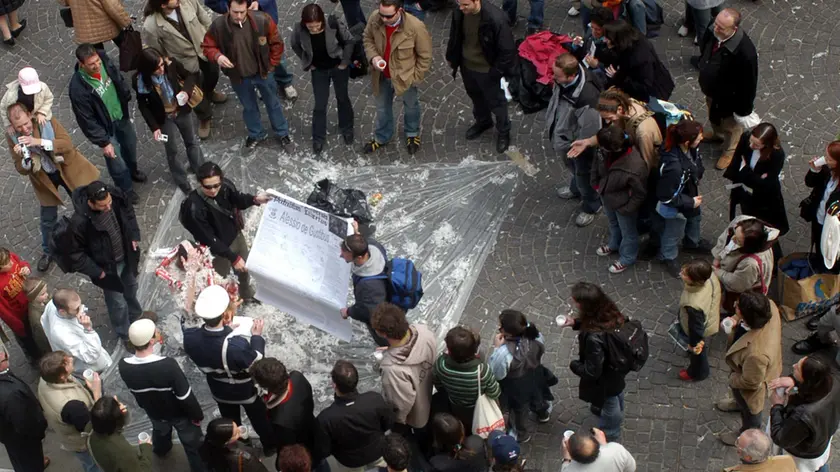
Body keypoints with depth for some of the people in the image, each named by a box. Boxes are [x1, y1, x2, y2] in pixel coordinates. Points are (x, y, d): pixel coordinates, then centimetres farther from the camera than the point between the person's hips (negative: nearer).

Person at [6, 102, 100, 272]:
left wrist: (40, 142, -41)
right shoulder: (12, 137, -18)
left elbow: (68, 144, -30)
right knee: (48, 218, 13)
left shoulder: (47, 122, -23)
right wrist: (22, 158, -37)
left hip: (68, 169, -1)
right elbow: (22, 170, -13)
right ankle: (47, 252, 36)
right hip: (44, 179, 1)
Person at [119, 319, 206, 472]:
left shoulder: (124, 365, -27)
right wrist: (197, 415, -11)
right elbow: (185, 396, -27)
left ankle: (161, 450, 67)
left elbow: (133, 390, -5)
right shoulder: (168, 365, -40)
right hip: (179, 413, -5)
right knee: (193, 445, 21)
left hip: (154, 412, 5)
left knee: (160, 432, 38)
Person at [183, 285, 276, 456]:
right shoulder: (237, 346, -46)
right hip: (246, 391, -3)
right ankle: (270, 445, 55)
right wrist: (257, 336, -16)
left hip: (220, 391, 3)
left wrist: (224, 328, -5)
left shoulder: (190, 338, -31)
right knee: (260, 419, 29)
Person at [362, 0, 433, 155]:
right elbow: (368, 38, 0)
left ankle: (412, 134, 54)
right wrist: (373, 57, -17)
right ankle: (381, 137, 51)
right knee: (382, 108, 25)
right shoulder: (375, 18, -22)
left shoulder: (415, 27, -32)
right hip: (382, 75, 3)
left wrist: (415, 77, -10)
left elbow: (425, 56, -17)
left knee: (411, 106, 26)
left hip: (405, 76, -3)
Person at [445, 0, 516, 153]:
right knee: (475, 97, 29)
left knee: (496, 102, 17)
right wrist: (451, 57, 15)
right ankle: (483, 122, 57)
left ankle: (503, 132, 42)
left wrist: (497, 71, -16)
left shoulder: (495, 18, -34)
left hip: (487, 70, -5)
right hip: (467, 66, 5)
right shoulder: (459, 12, -17)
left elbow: (507, 48, -23)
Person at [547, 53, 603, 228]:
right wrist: (552, 127, 14)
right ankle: (576, 188, 66)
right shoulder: (564, 79, -20)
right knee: (573, 167, 35)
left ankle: (591, 206, 48)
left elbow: (590, 130, -31)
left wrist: (579, 149, -18)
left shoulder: (587, 97, -44)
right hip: (564, 137, 7)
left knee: (583, 174, 20)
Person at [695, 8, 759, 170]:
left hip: (729, 99, -6)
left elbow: (748, 84, -28)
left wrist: (743, 110, -16)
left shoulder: (745, 52, -43)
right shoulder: (712, 31, -24)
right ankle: (718, 133, 70)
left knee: (731, 126, 26)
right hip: (711, 90, 6)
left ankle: (730, 151, 56)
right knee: (714, 117, 37)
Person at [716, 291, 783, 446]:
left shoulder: (756, 353, -50)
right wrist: (736, 322, -22)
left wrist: (732, 380, -11)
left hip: (752, 388, -6)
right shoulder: (769, 307, -33)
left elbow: (750, 382, -29)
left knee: (749, 410, 29)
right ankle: (739, 402, 73)